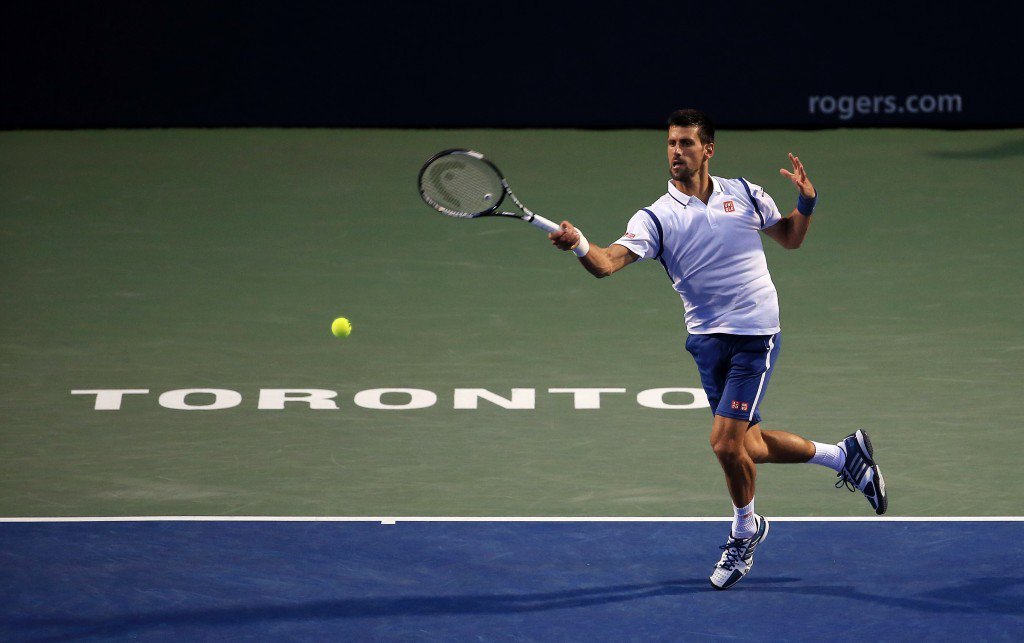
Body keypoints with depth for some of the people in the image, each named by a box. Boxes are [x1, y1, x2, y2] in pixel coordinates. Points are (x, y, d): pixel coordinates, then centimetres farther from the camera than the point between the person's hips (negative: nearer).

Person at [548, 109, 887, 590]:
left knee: (726, 443, -12)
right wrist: (578, 245, -40)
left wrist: (806, 202, -3)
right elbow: (608, 262, -19)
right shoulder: (656, 218, -4)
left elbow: (790, 238, 17)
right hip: (708, 341, 3)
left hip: (755, 335, -3)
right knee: (746, 446, 11)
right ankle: (842, 455, 34)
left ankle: (744, 532, 15)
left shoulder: (745, 195, 1)